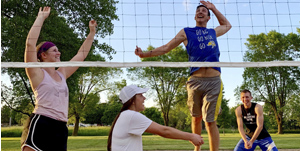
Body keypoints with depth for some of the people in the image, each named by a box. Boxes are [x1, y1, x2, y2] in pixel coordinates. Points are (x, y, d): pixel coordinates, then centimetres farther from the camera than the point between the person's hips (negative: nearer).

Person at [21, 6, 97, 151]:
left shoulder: (62, 74, 19)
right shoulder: (37, 73, 1)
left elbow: (81, 54, 25)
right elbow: (30, 44, -11)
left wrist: (92, 32, 27)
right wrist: (41, 17, -4)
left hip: (61, 128, 7)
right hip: (40, 125, -7)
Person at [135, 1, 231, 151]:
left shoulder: (213, 32, 19)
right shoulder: (186, 32, 13)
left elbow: (227, 25, 41)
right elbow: (165, 48, 12)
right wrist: (145, 54, 1)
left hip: (213, 81, 0)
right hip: (195, 80, 0)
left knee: (210, 122, -5)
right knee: (196, 118, 12)